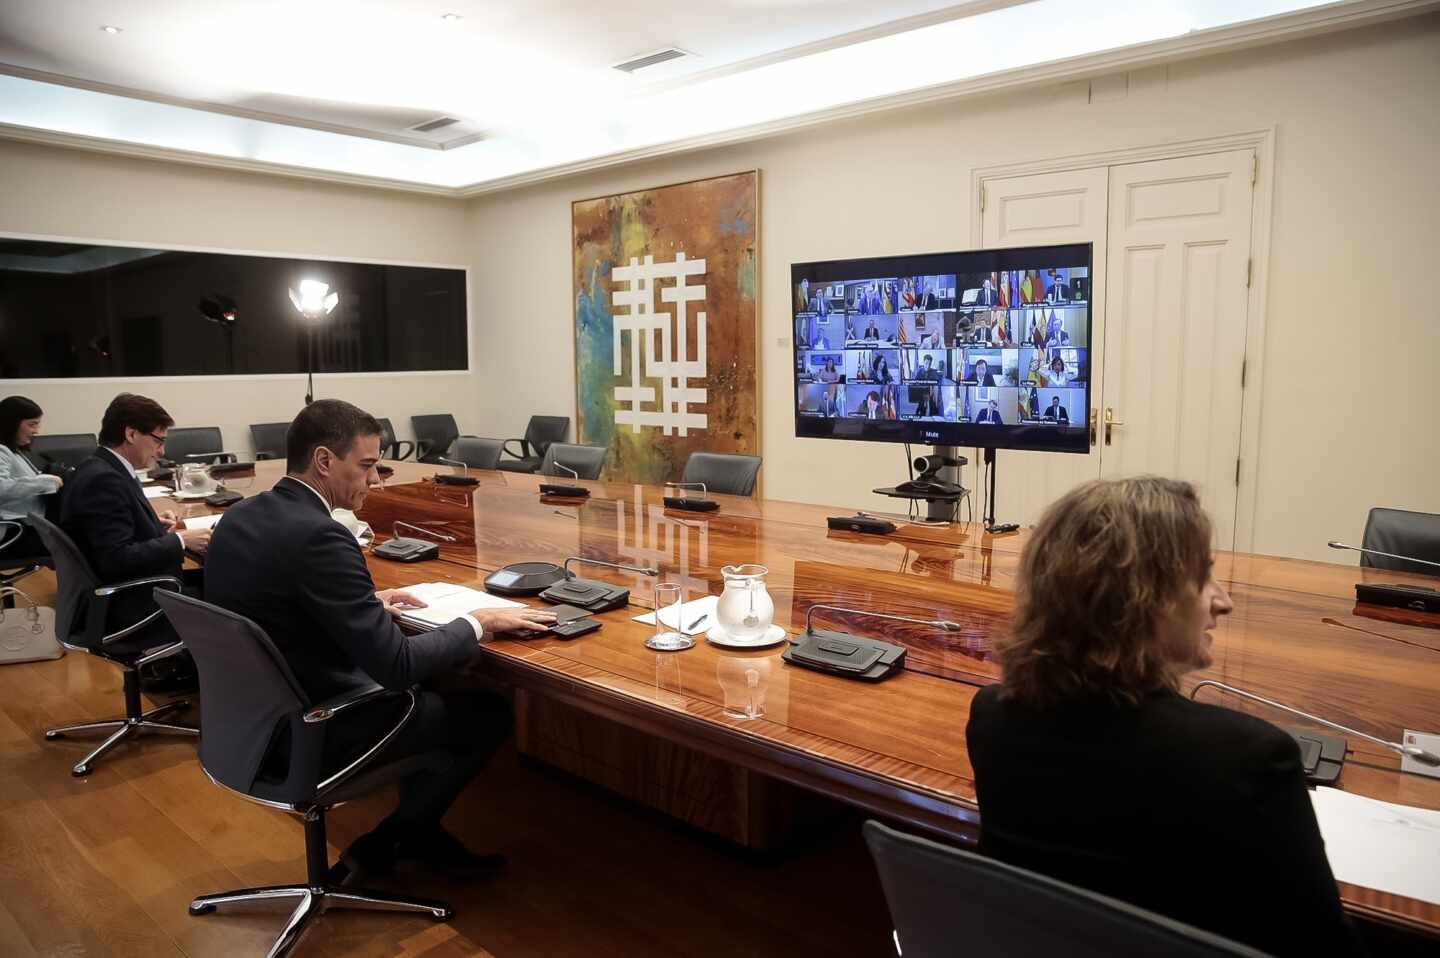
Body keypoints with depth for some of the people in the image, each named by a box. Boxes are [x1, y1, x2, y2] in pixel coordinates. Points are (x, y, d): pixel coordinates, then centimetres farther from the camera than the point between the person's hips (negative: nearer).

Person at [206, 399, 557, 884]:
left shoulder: (240, 516, 0)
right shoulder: (319, 537, -28)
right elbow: (396, 665, -27)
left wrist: (369, 602, 9)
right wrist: (478, 621, -13)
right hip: (310, 737, -9)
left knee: (427, 691, 24)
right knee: (489, 712, 6)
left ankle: (420, 835, 27)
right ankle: (381, 846, 16)